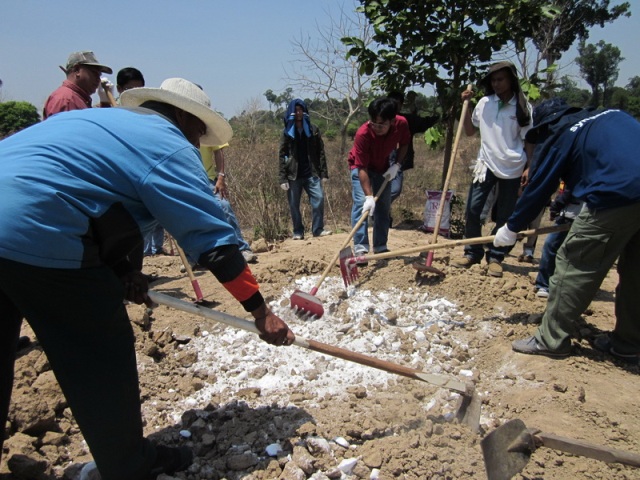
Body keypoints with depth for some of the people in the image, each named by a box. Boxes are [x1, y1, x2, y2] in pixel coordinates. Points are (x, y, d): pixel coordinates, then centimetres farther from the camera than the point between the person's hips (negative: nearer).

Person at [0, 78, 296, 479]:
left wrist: (120, 270, 15)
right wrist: (262, 312, -5)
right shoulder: (169, 145, -3)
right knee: (103, 356, 5)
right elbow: (215, 238, -9)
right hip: (33, 237, -10)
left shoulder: (104, 121, 25)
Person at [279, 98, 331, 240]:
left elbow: (321, 152, 7)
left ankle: (318, 230, 0)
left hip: (311, 173, 0)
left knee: (319, 198, -12)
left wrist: (324, 173, -1)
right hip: (293, 175, 0)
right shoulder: (287, 132, 7)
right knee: (294, 205, 3)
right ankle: (298, 232, 15)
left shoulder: (313, 130, 10)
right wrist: (282, 179, -5)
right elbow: (282, 156, 3)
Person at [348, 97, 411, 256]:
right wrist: (369, 196, -41)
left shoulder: (401, 124, -24)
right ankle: (360, 248, -21)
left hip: (383, 168, 5)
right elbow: (362, 168, -35)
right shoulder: (363, 133, -36)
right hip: (360, 167, -4)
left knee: (384, 206, 6)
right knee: (361, 203, -20)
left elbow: (404, 144, 0)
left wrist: (397, 165, -14)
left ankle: (380, 248, 17)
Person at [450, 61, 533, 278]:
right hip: (486, 164, 2)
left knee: (504, 217, 5)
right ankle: (472, 253, 12)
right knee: (472, 210, -3)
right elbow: (470, 131, 13)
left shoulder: (523, 107, -2)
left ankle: (495, 257, 17)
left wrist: (529, 168, -6)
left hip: (513, 168, -2)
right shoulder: (484, 103, 4)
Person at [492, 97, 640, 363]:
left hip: (617, 197, -8)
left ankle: (552, 339, 8)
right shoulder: (614, 115, 25)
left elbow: (539, 189, 9)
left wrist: (511, 227, 20)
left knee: (573, 264, 2)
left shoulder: (560, 135, 7)